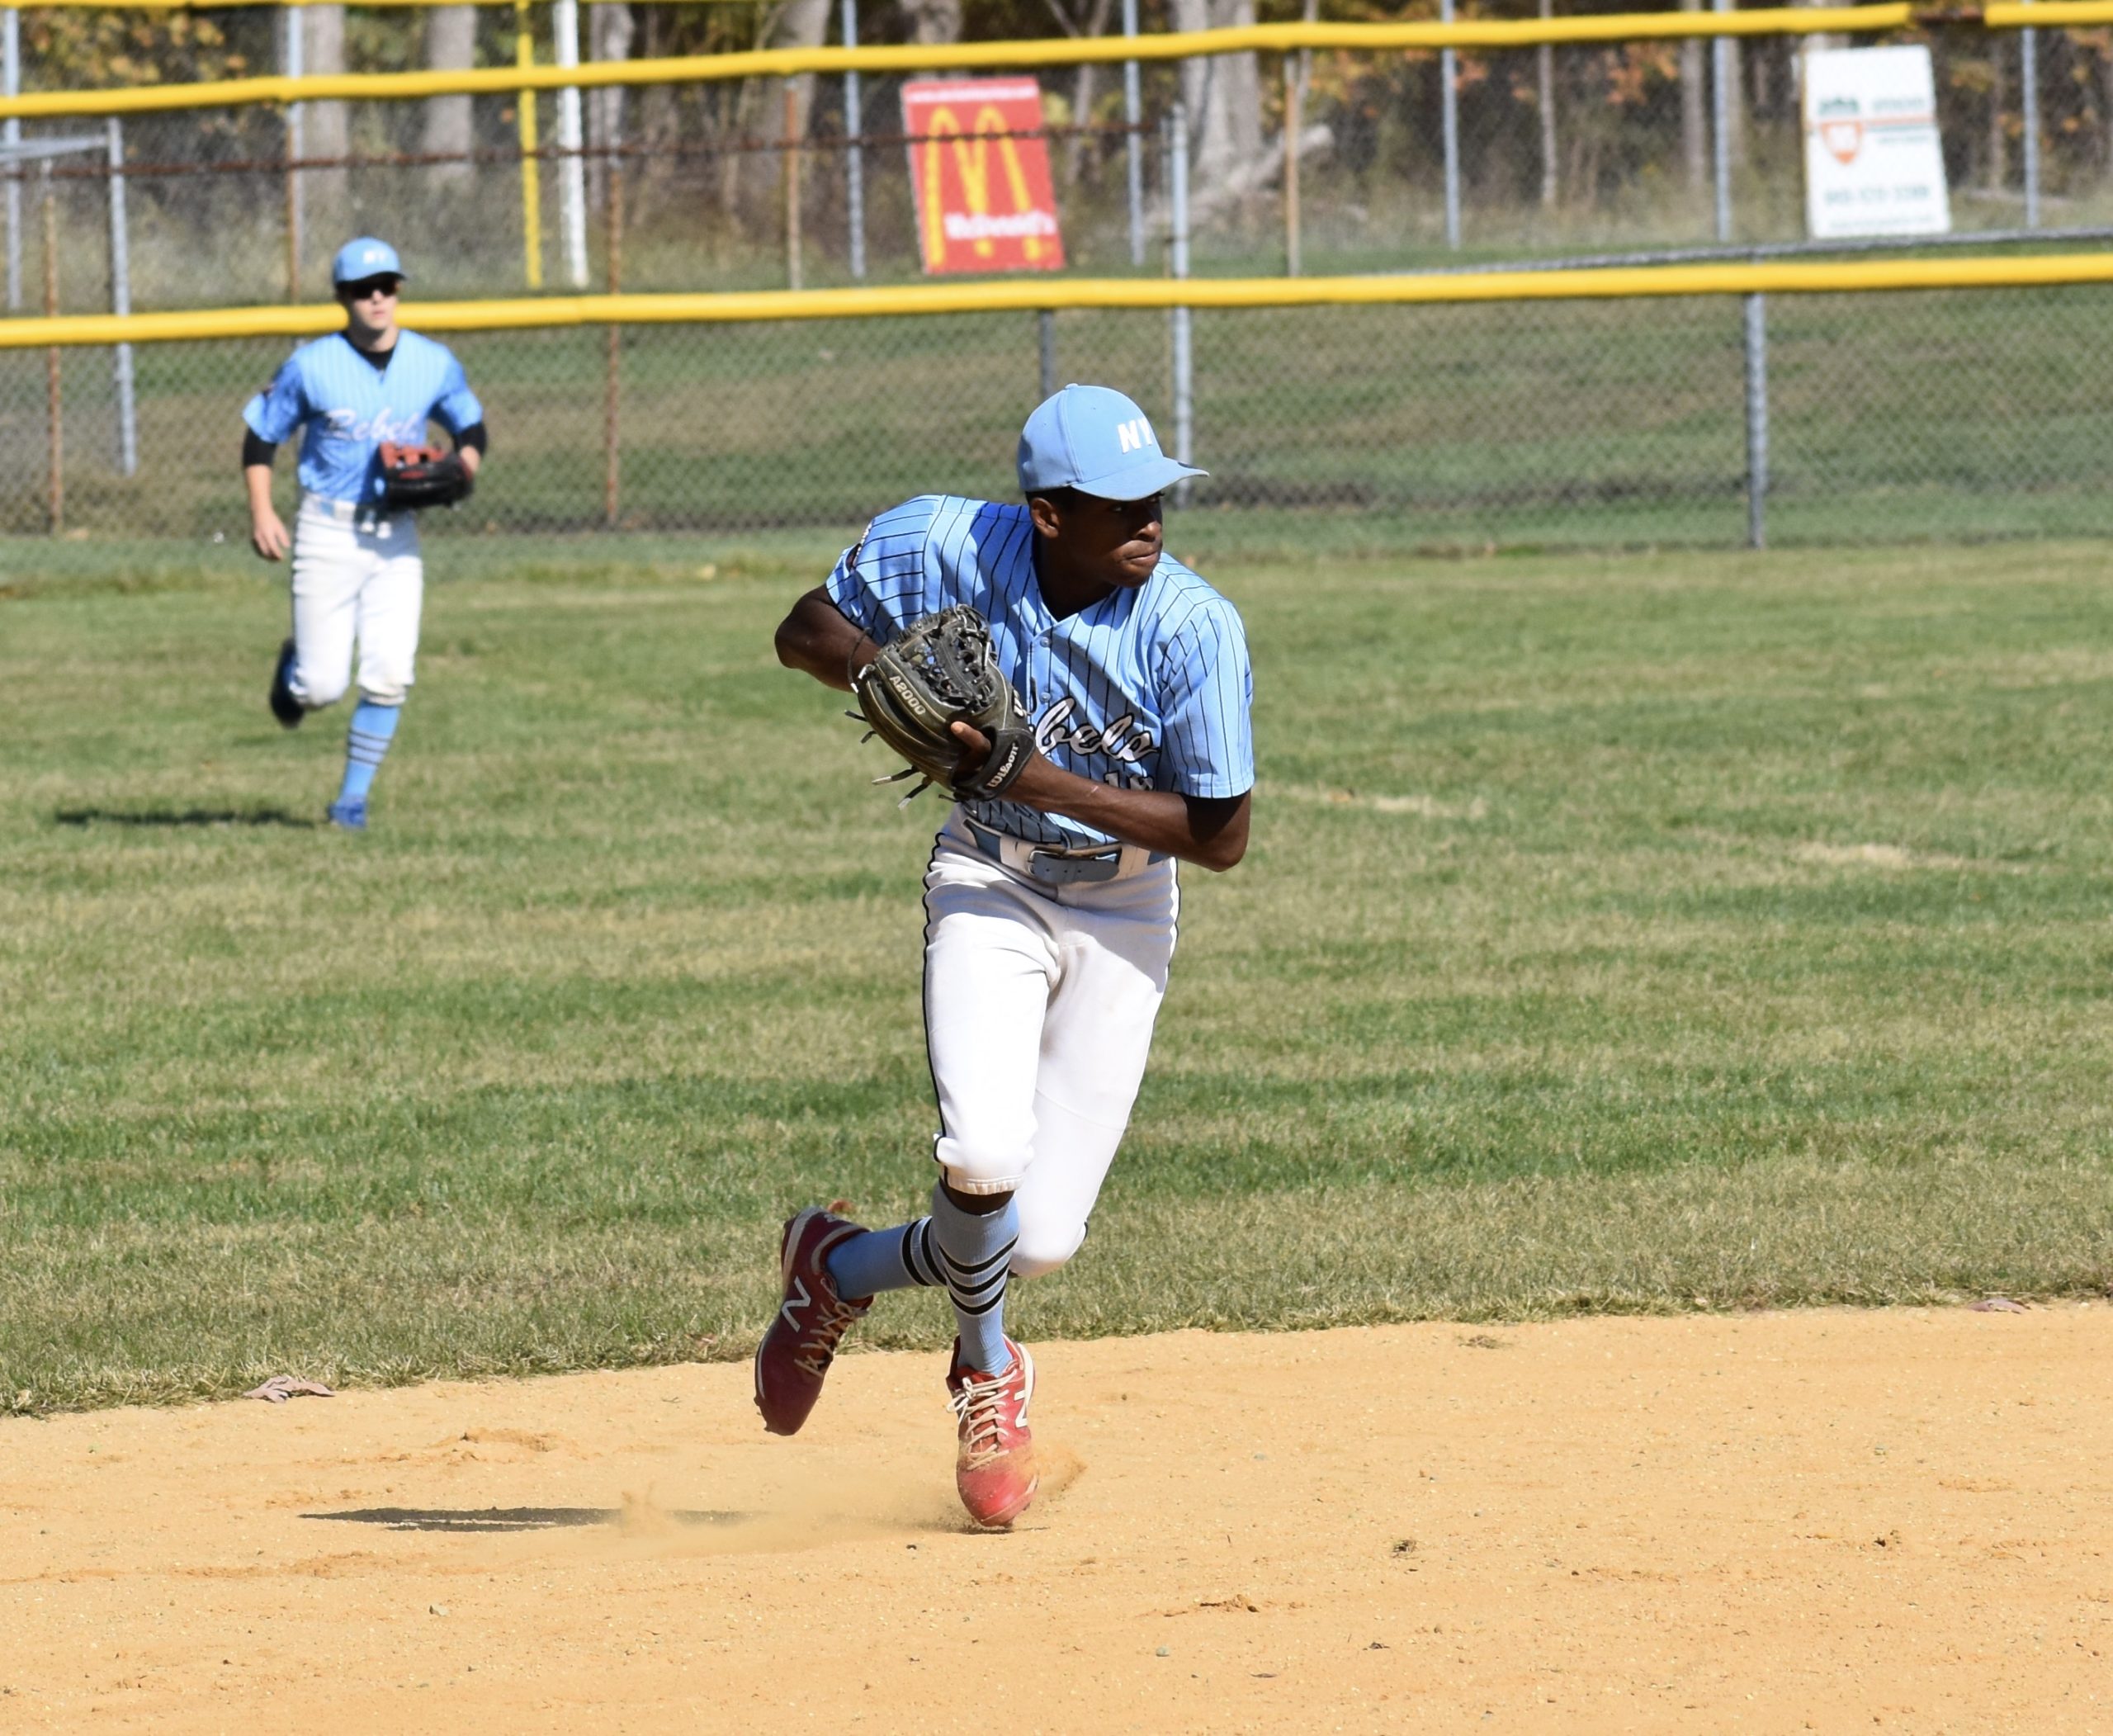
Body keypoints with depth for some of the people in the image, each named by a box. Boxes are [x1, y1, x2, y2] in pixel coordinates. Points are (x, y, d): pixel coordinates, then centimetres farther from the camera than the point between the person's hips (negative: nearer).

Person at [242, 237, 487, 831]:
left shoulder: (434, 364, 2)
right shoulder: (311, 367, -7)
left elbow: (471, 429, 15)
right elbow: (261, 434, 2)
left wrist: (456, 474, -7)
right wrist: (261, 513, -10)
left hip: (396, 536, 2)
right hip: (328, 532, -2)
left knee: (389, 678, -8)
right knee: (324, 686, -5)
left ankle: (353, 798, 7)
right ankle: (294, 672, 32)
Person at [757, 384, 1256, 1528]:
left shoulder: (1193, 628, -22)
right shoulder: (948, 547, -17)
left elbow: (1220, 836, -18)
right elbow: (805, 631, 0)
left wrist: (1043, 782, -27)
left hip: (1124, 910, 0)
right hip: (990, 885, 0)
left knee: (1041, 1240, -5)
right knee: (985, 1154, -25)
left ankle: (839, 1267, 28)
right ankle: (987, 1372, 8)